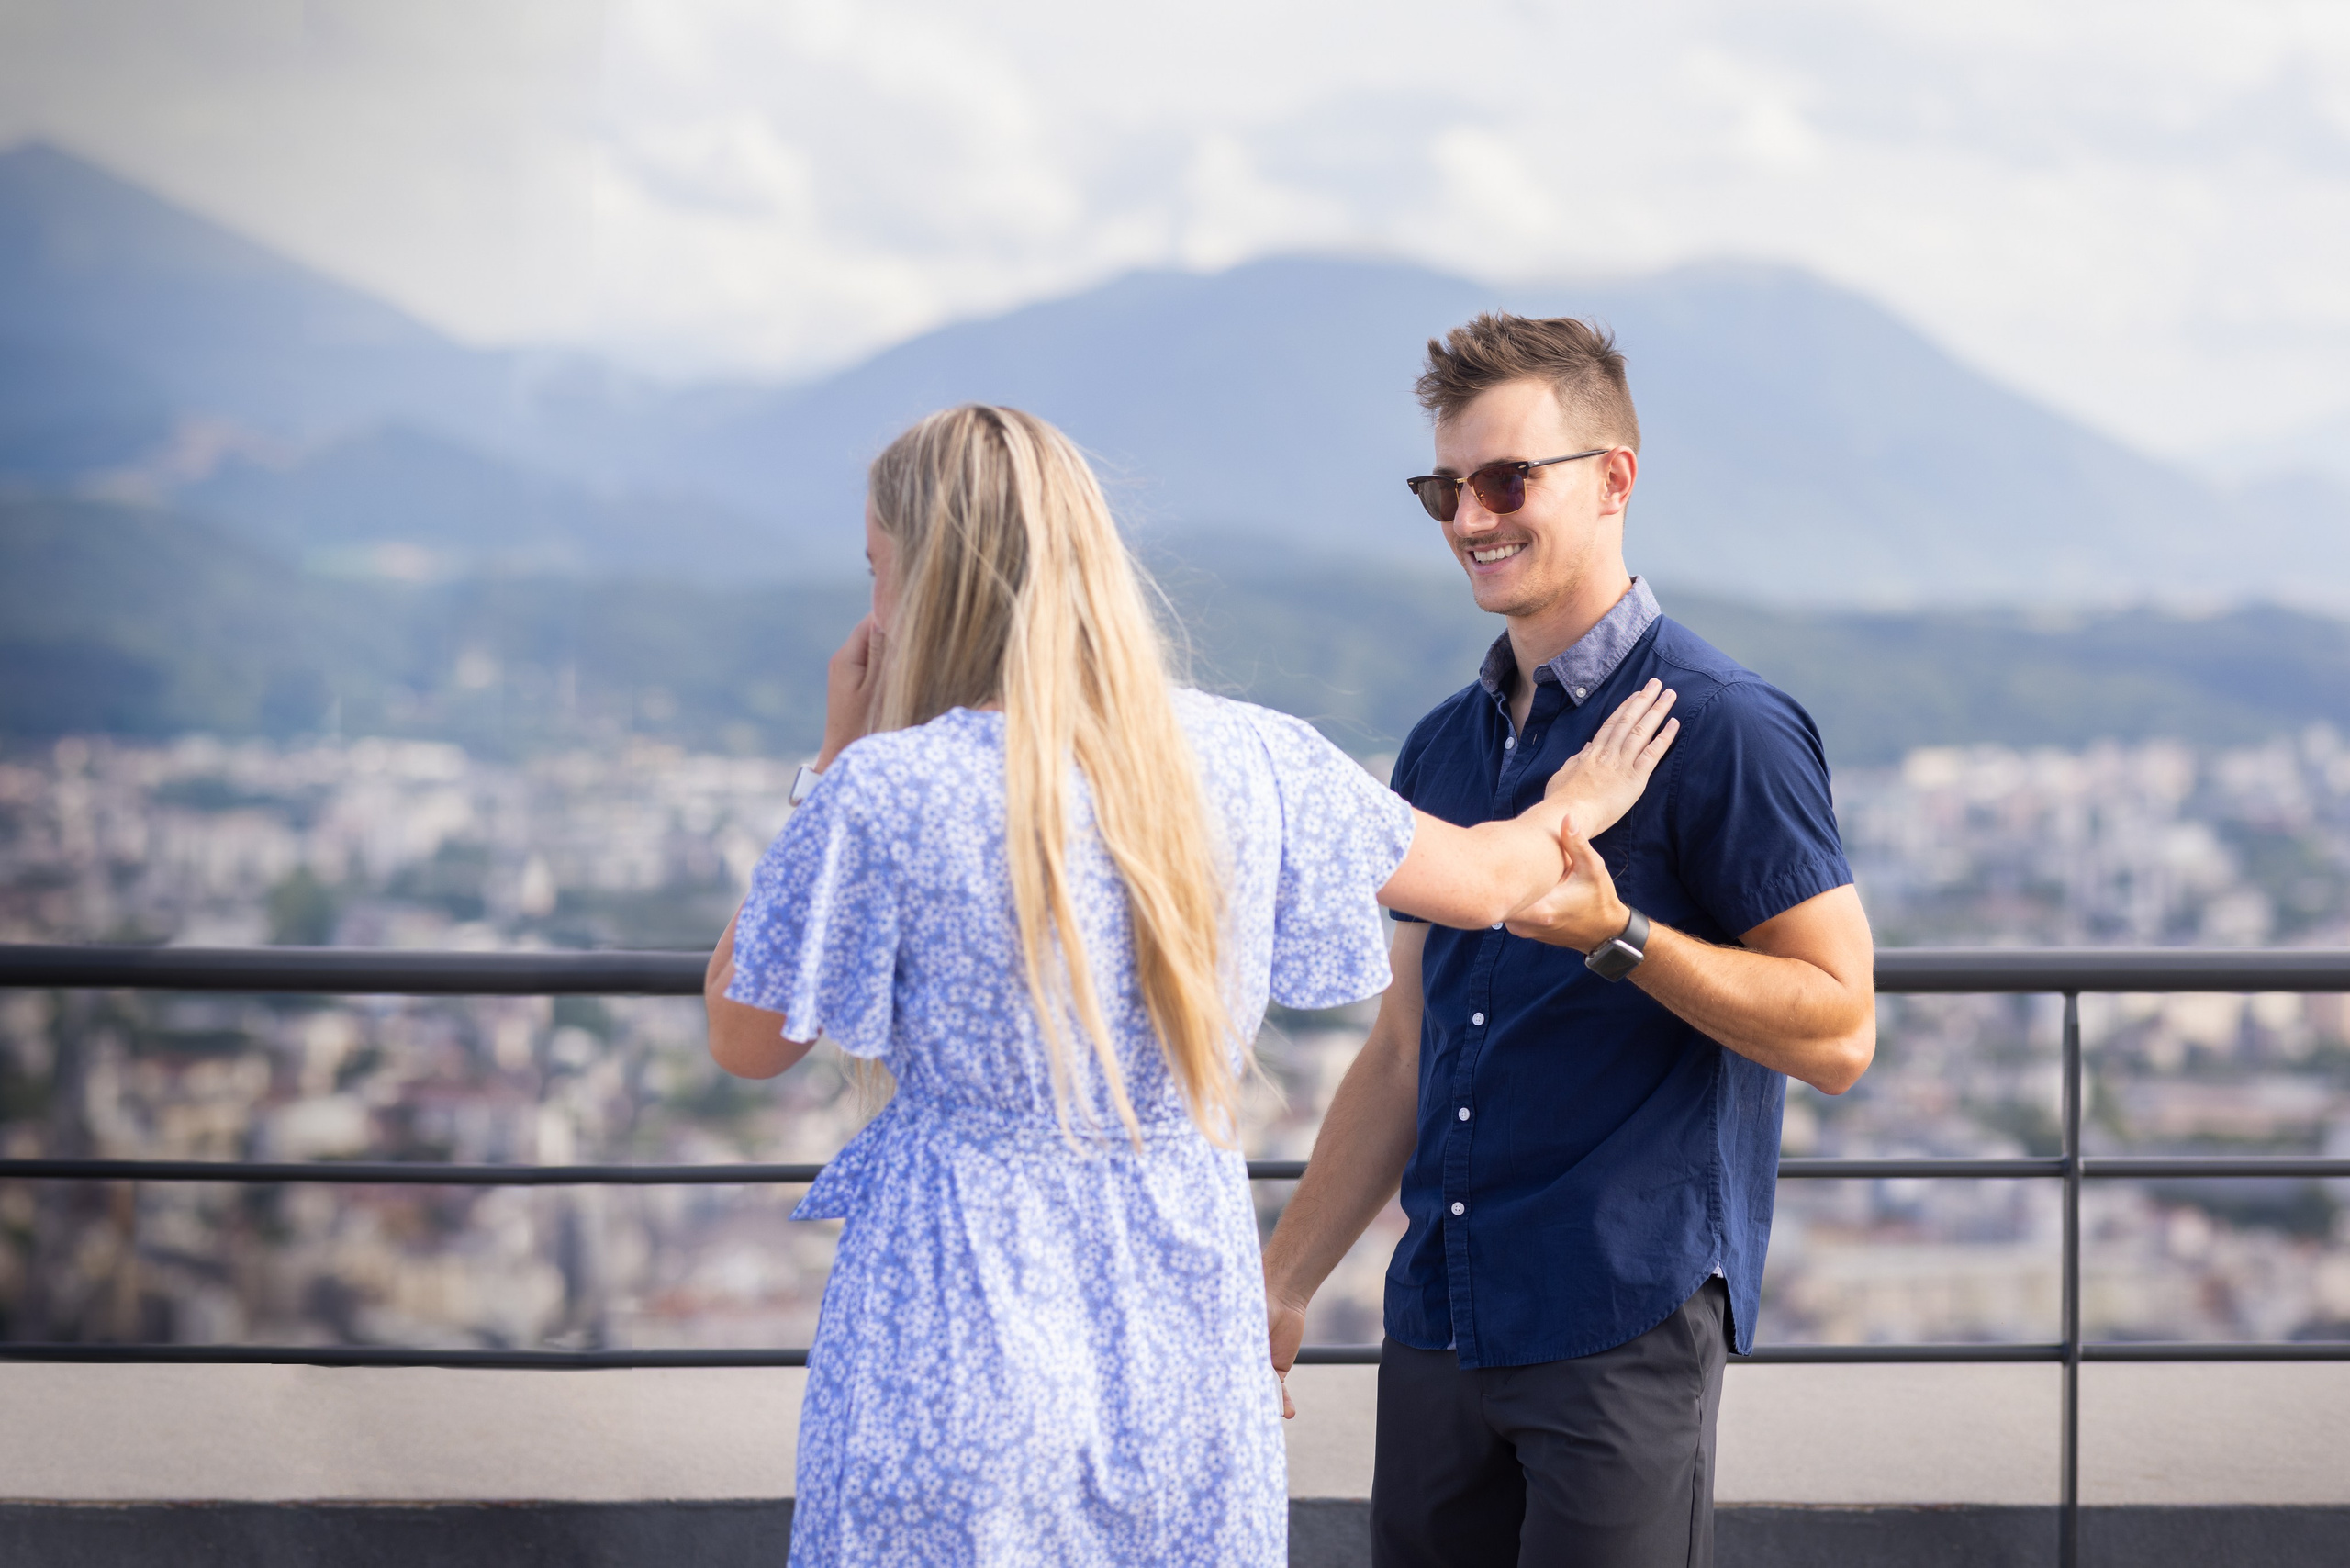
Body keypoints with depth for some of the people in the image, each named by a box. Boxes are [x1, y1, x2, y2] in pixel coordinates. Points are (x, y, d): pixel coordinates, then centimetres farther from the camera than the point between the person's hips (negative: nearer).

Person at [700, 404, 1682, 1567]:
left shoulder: (886, 793, -14)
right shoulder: (1241, 759, 0)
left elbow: (742, 1042, 0)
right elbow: (1484, 879, 15)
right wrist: (1572, 810, 39)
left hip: (959, 1330, -4)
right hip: (1189, 1337, 4)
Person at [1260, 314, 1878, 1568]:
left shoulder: (1722, 729, -8)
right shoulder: (1442, 748, 15)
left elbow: (1838, 1029, -11)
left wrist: (1617, 934, -22)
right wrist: (1280, 1285, 15)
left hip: (1624, 1324, -7)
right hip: (1438, 1322, 7)